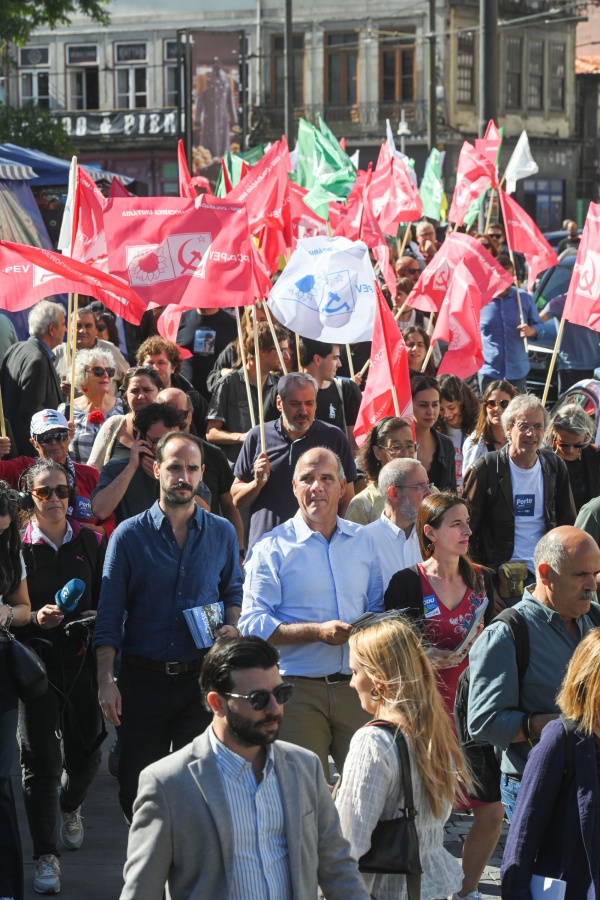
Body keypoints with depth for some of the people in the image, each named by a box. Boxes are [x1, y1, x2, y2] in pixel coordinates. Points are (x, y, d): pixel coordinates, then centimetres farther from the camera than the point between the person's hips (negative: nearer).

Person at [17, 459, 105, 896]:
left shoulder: (91, 543, 5)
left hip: (82, 659, 3)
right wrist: (35, 619, -19)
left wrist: (95, 617, -10)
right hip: (37, 659, -3)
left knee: (86, 752, 10)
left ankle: (70, 807, 44)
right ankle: (46, 855, 1)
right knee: (40, 758, -4)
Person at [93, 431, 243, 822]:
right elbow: (109, 615, -1)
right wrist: (106, 680, -9)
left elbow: (234, 592, 18)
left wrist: (232, 626, -5)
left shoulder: (222, 533, 7)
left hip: (200, 676, 1)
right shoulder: (129, 535, 0)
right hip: (143, 679, -1)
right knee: (137, 788, 4)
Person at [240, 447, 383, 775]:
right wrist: (317, 631, -17)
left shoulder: (362, 541, 14)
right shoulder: (273, 548, 1)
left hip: (355, 686, 3)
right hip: (298, 692, -3)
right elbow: (252, 625, -7)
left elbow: (376, 606, 20)